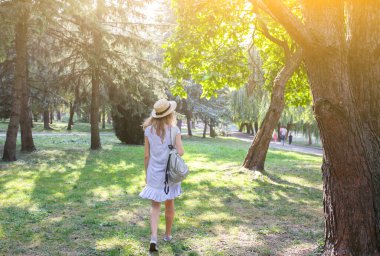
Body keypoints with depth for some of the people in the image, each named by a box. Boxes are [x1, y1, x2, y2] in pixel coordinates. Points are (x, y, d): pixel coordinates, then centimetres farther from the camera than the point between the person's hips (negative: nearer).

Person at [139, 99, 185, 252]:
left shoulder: (148, 130, -3)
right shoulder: (174, 129, -9)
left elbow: (147, 155, -1)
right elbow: (180, 152, -12)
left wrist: (146, 173, 10)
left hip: (154, 173, 1)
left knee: (155, 205, 7)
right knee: (169, 204, 17)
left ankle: (154, 237, -11)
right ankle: (168, 234, 32)